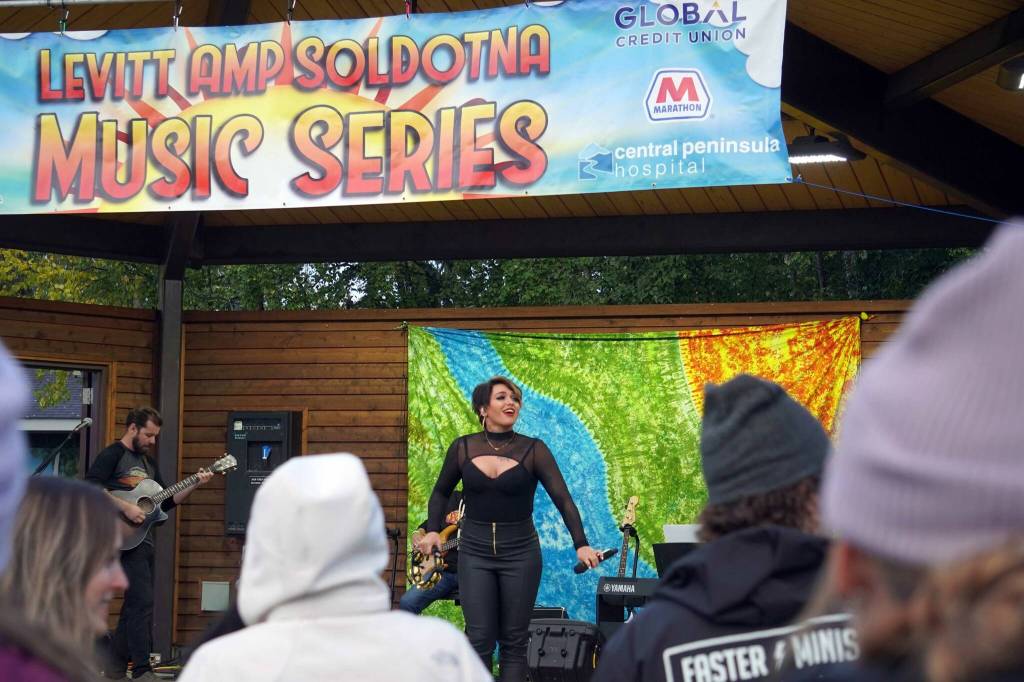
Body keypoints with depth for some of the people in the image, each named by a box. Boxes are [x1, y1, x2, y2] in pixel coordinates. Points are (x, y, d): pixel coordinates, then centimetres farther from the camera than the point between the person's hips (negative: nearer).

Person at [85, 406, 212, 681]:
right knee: (142, 601, -14)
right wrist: (125, 507, -23)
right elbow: (90, 487, -20)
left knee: (136, 602, 12)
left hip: (143, 538, 9)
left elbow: (166, 502, 20)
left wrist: (194, 484, 7)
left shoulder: (148, 462, 20)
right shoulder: (112, 455, -6)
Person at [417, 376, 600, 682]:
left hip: (520, 552, -1)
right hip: (475, 553, 1)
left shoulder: (533, 450, -6)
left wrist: (581, 544, -25)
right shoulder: (463, 448, 0)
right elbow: (441, 493, 15)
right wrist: (433, 531, -1)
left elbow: (563, 499, -12)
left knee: (514, 640, 5)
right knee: (479, 638, -2)